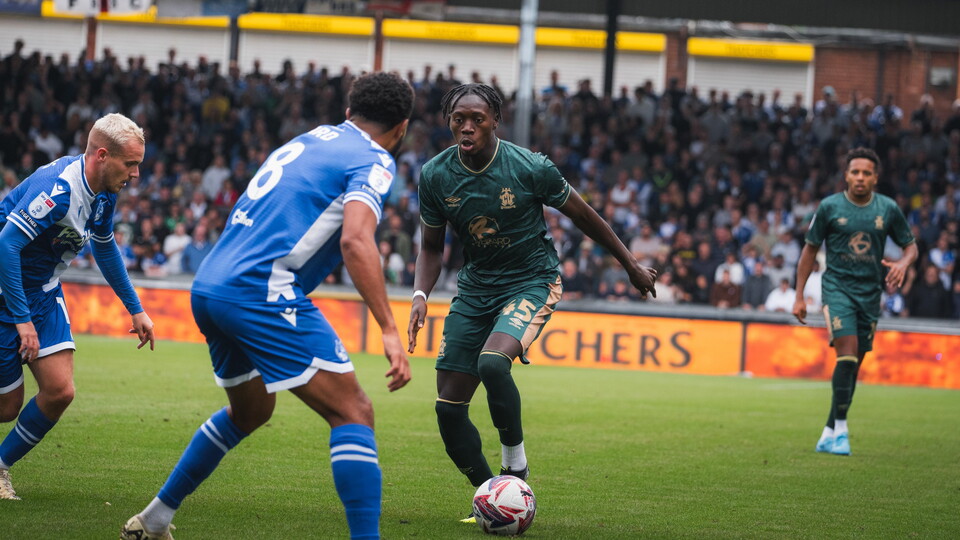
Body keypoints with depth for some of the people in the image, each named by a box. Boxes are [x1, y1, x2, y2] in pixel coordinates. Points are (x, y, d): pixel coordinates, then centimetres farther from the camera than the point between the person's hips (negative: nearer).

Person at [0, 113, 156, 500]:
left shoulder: (104, 193, 0)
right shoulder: (58, 189, -29)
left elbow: (104, 247, 20)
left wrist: (134, 308, 24)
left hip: (44, 293, 8)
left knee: (60, 391, -5)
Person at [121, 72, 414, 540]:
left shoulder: (307, 141, 23)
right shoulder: (374, 162, -2)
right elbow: (355, 241, -18)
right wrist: (389, 330, -22)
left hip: (208, 287, 9)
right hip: (261, 292, -9)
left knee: (250, 411, 29)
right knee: (353, 413, -7)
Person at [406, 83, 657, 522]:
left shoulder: (530, 168, -18)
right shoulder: (435, 176, -8)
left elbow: (583, 216, -2)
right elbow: (432, 247, 7)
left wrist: (631, 265, 7)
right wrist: (419, 296, -12)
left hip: (532, 282, -4)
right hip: (475, 285, 4)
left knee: (492, 362, -33)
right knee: (448, 407, -4)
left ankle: (515, 463, -11)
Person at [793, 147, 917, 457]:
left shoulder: (888, 209, 3)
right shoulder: (830, 207, -2)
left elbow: (911, 245, 13)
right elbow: (810, 249, 5)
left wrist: (903, 263, -11)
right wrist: (799, 296, 2)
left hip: (870, 292, 3)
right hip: (837, 288, -3)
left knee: (854, 362, 5)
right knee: (847, 353, -20)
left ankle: (829, 434, 14)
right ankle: (840, 429, -16)